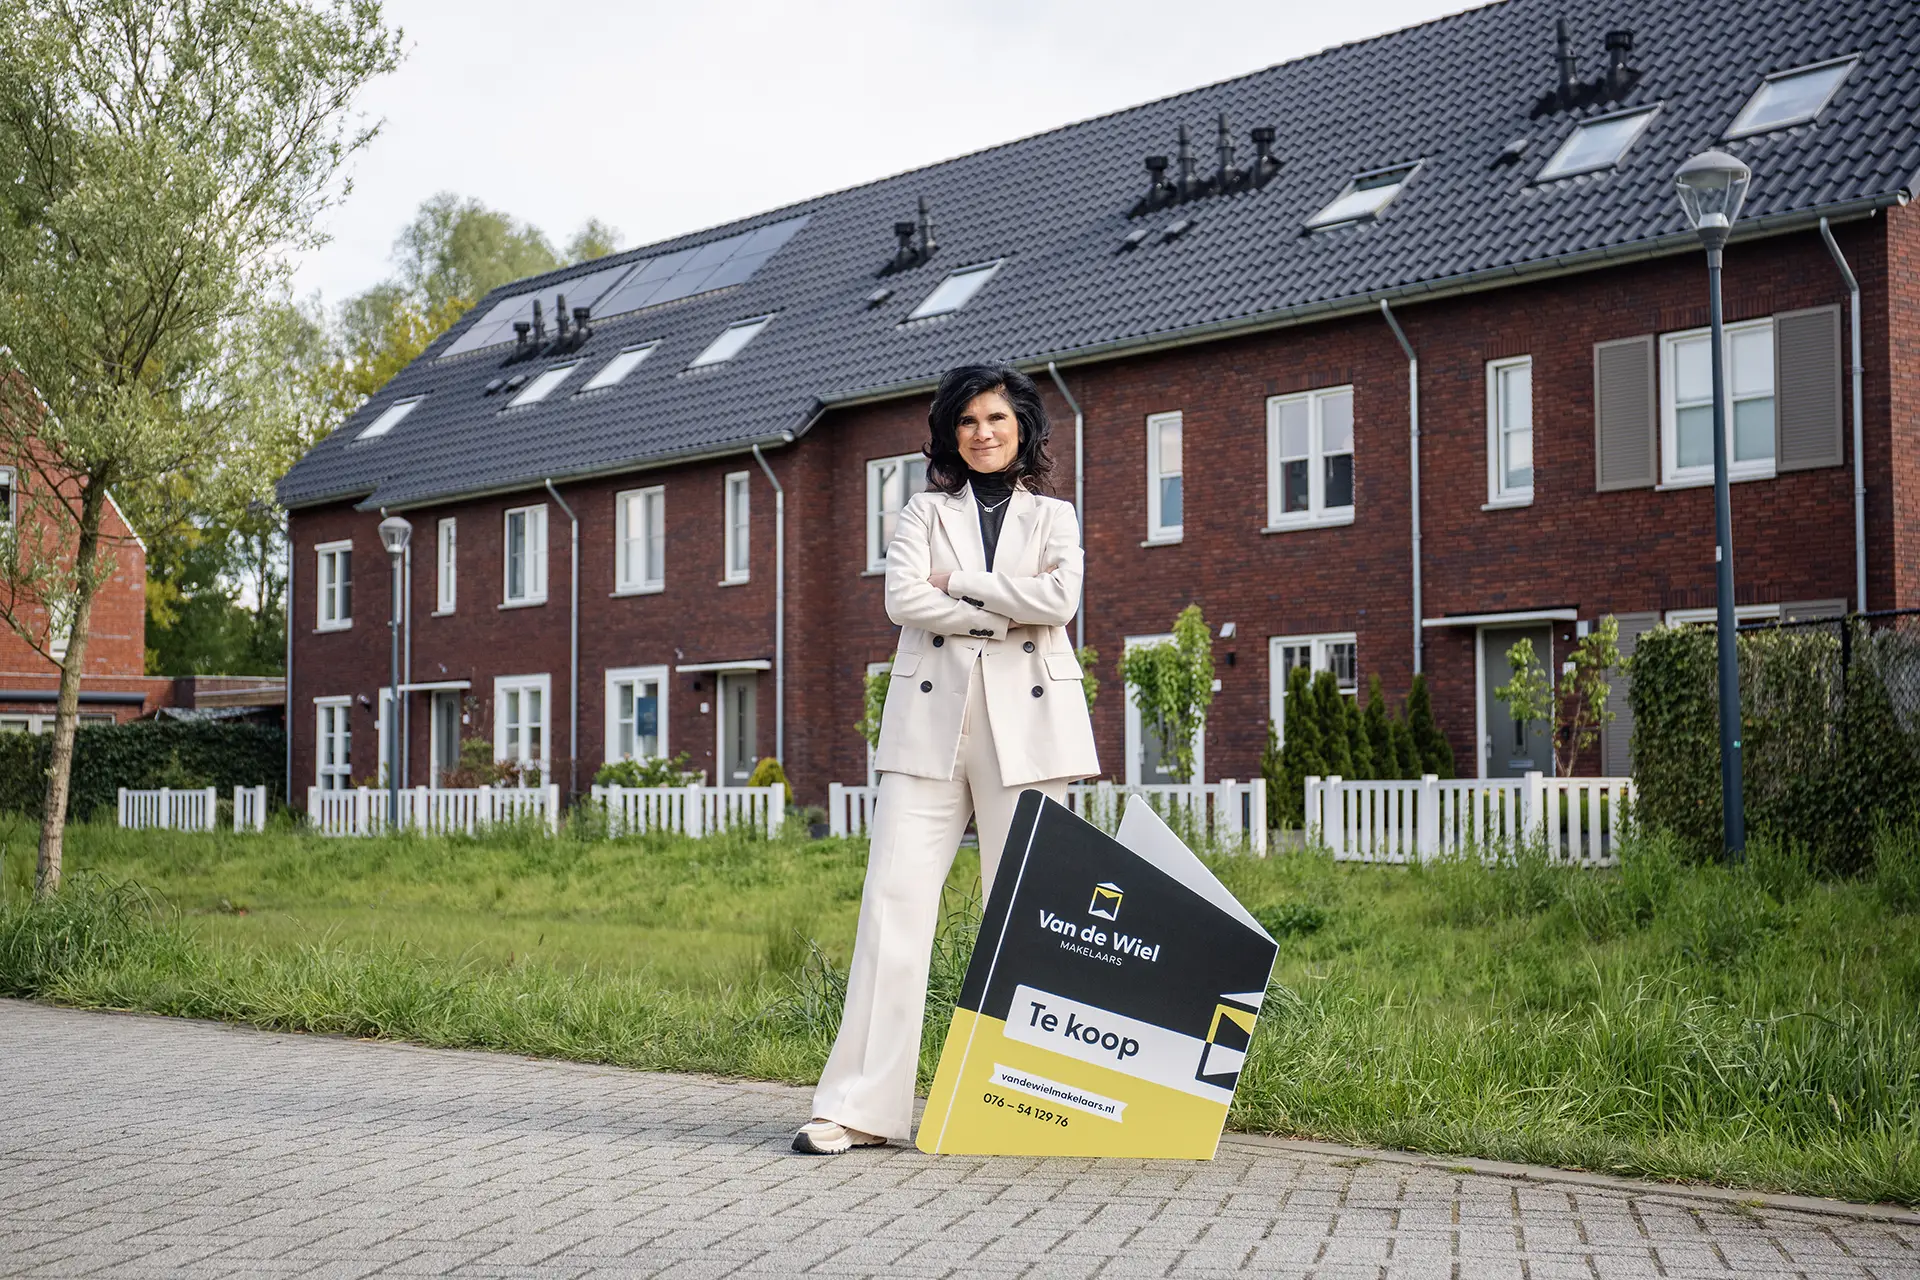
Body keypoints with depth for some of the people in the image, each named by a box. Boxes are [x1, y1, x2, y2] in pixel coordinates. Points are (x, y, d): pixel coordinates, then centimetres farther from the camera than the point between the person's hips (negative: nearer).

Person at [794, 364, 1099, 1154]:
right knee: (893, 902, -8)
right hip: (932, 722, 0)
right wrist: (1007, 607, -7)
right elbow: (903, 598, -3)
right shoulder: (926, 512, 16)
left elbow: (1059, 599, -5)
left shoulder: (1054, 518, 15)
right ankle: (862, 1106, -7)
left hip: (1025, 725, 0)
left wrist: (958, 582, -4)